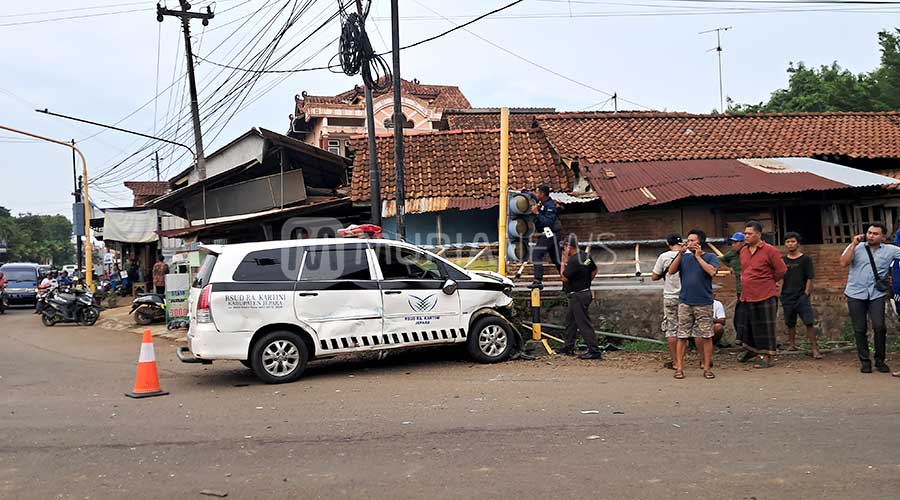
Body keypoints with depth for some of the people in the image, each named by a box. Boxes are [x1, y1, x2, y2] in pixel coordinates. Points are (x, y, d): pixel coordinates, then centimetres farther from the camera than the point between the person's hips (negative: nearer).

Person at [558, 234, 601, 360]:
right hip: (586, 292, 10)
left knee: (584, 323, -9)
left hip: (578, 296, -10)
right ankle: (569, 347, 27)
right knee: (570, 319, 20)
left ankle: (594, 351, -9)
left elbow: (564, 278, -17)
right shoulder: (586, 257, 6)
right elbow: (594, 271, 18)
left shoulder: (573, 261, -22)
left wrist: (564, 261, -11)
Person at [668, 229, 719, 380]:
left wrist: (698, 256, -11)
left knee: (706, 336, 1)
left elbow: (712, 271, -17)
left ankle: (707, 367, 8)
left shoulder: (710, 258, 1)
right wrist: (680, 254, -9)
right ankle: (679, 367, 5)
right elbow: (671, 271, -1)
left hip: (704, 303, -2)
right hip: (685, 302, 2)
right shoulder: (684, 257, 10)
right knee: (682, 336, 2)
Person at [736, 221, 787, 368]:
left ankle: (767, 357, 7)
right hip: (747, 296, 7)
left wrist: (769, 281, 4)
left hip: (765, 296, -7)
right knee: (747, 324, 16)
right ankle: (751, 350, 36)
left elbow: (781, 270, -7)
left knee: (765, 326, -1)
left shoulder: (769, 250, -11)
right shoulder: (743, 251, 10)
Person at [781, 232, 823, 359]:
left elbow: (810, 278, -1)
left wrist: (806, 294, -8)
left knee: (809, 322, -10)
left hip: (802, 297, -3)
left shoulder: (805, 259, 1)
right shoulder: (783, 260, 9)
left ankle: (815, 349, -10)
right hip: (787, 297, 3)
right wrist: (781, 293, 1)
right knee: (790, 323, 12)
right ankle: (791, 344, 27)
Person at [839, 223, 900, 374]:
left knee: (879, 327, -10)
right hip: (856, 294, 0)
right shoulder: (855, 248, 5)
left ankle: (880, 360, 7)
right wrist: (853, 244, -10)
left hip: (876, 295, 0)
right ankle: (865, 361, 14)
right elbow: (844, 263, -9)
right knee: (860, 329, 4)